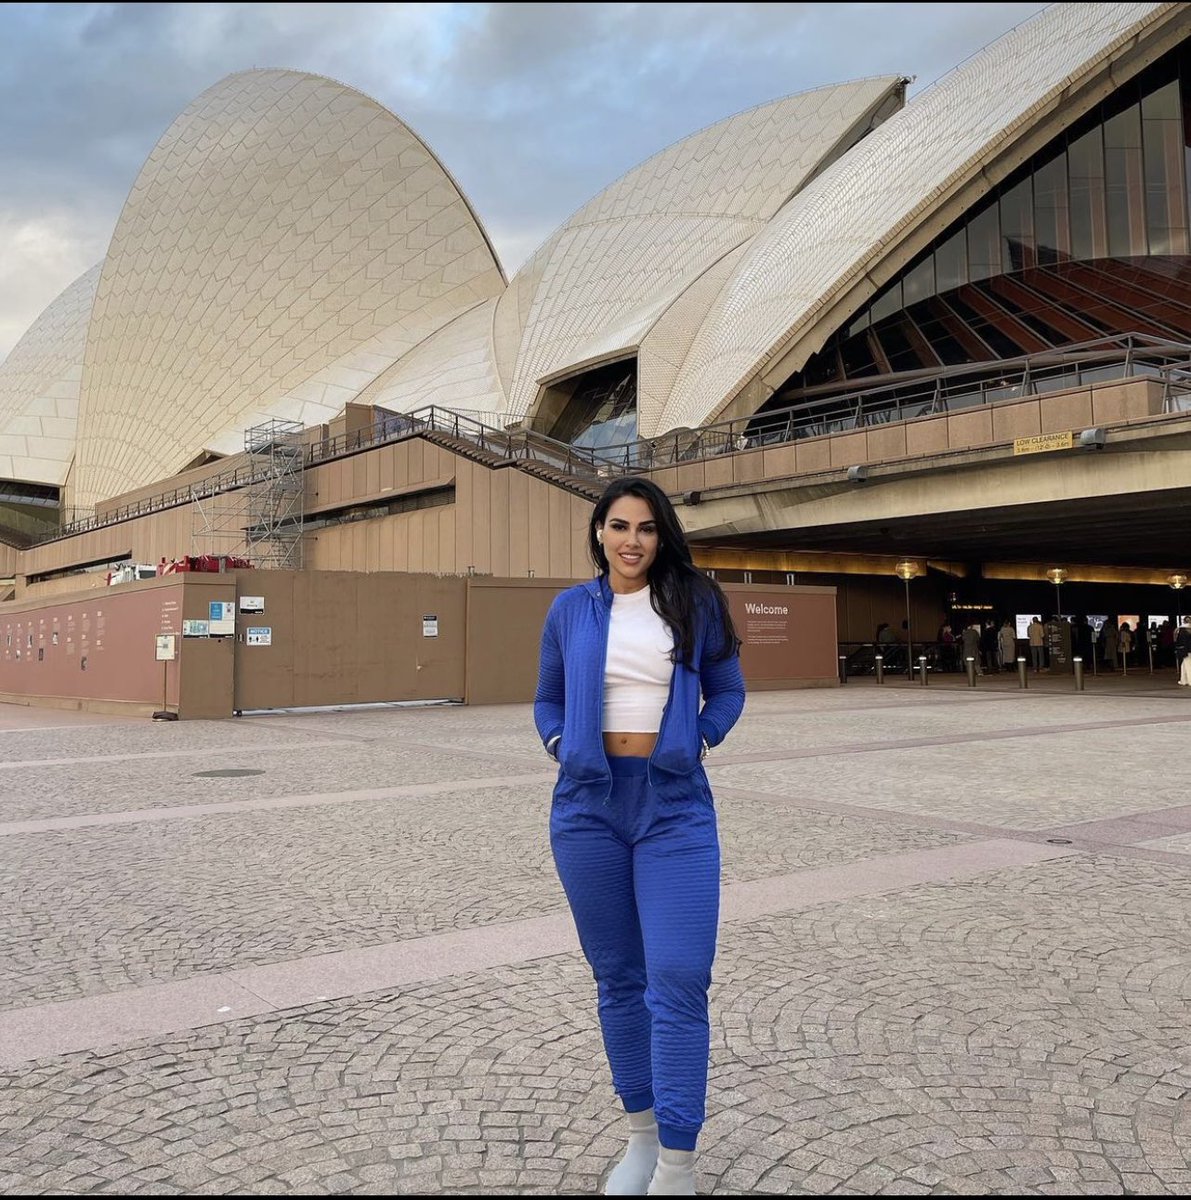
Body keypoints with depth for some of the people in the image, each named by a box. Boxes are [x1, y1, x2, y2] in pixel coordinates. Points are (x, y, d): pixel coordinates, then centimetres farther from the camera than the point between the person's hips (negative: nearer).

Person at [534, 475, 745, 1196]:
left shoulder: (695, 603, 1)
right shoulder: (571, 609, 5)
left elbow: (728, 690, 12)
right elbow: (548, 699, 17)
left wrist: (699, 741, -3)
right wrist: (559, 748, 0)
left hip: (675, 805, -2)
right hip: (589, 803, 2)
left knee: (678, 980, -9)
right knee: (617, 976, 10)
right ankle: (641, 1136, 26)